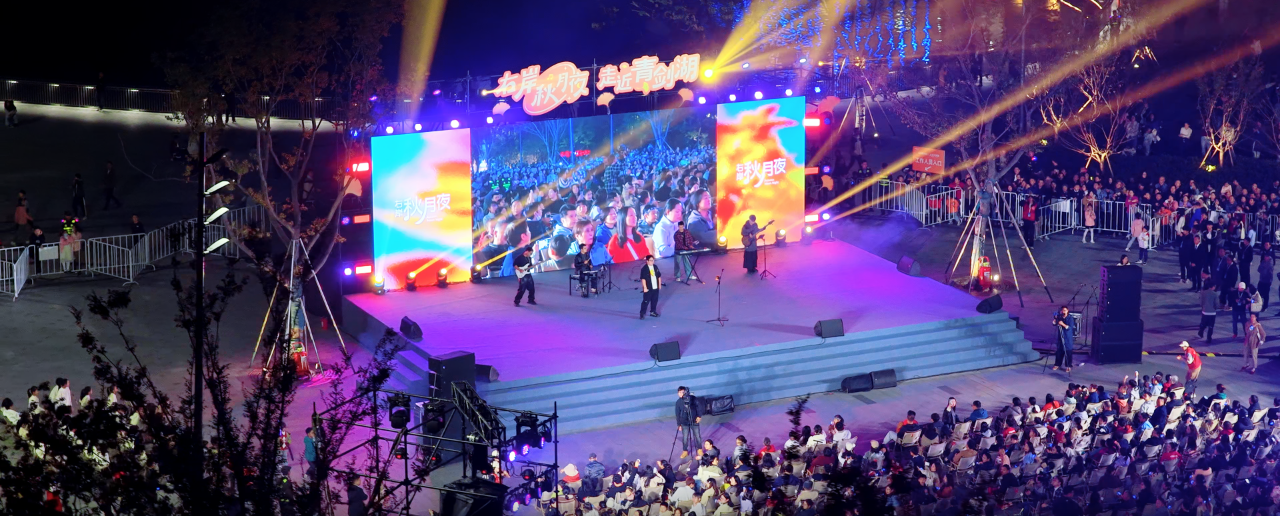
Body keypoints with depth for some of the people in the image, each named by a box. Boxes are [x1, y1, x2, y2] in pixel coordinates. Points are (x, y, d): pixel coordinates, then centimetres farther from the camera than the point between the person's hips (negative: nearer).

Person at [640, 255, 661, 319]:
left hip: (655, 287, 6)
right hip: (648, 288, -6)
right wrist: (645, 287, -20)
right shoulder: (644, 269, -14)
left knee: (655, 300, 13)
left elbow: (659, 276, 15)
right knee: (646, 301, -4)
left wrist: (659, 284, 14)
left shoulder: (655, 267, 6)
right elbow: (643, 279, -17)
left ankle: (653, 311, 28)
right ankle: (642, 313, 1)